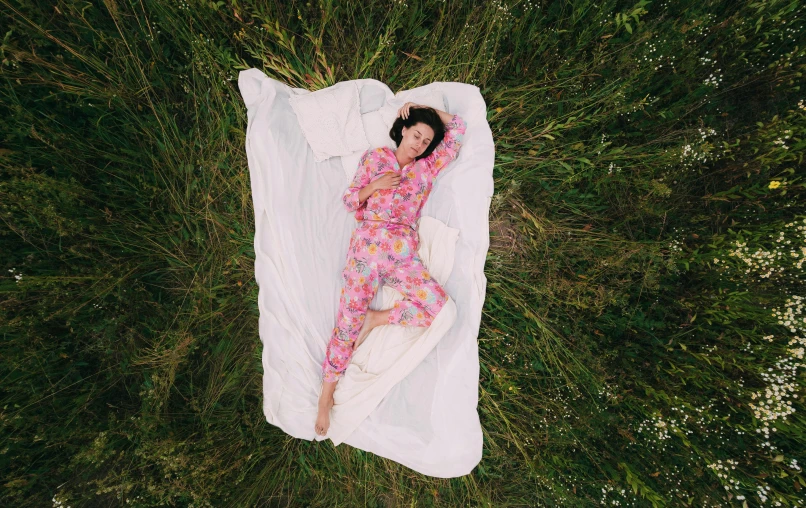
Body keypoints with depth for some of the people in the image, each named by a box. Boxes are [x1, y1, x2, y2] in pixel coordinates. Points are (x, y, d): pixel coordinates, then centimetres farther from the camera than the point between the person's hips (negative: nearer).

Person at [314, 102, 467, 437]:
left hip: (404, 252, 2)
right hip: (369, 244, -2)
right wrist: (374, 185, -7)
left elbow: (458, 128, 18)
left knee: (440, 306, -19)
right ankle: (326, 396, 4)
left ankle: (377, 319, -1)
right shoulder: (374, 158, 14)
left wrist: (421, 107, 19)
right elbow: (350, 201, 11)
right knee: (349, 318, -9)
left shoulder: (428, 167, 18)